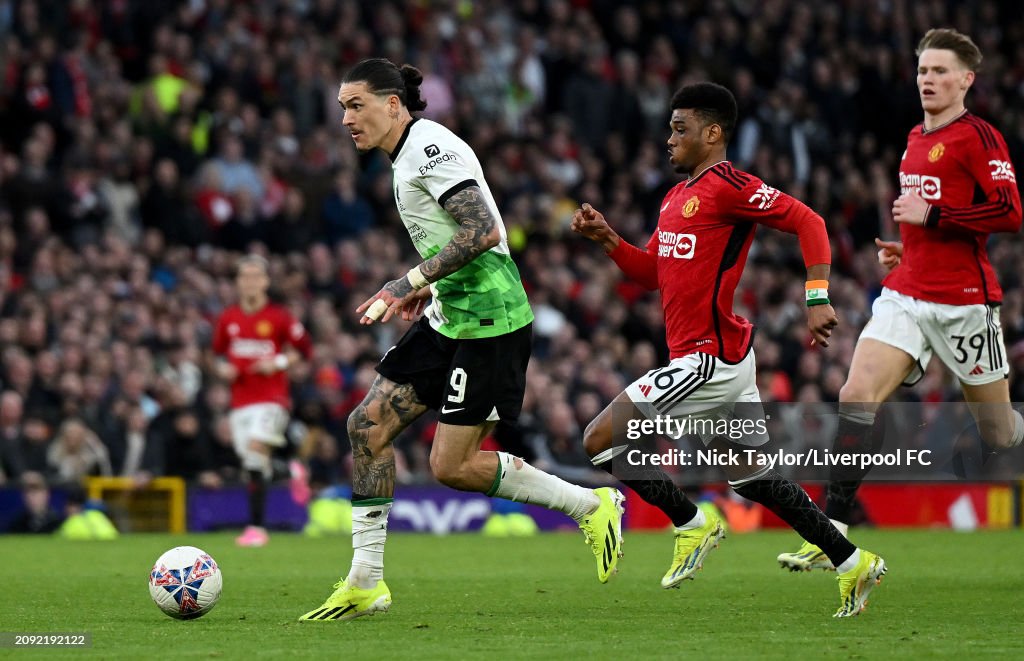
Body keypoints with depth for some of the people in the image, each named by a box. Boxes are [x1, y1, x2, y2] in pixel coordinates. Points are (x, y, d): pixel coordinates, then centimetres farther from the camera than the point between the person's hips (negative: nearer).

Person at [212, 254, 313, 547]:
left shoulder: (279, 317, -4)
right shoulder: (228, 318, 8)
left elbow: (304, 349, 2)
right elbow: (219, 351, 21)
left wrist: (279, 362, -13)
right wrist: (223, 368, 0)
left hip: (271, 397, -5)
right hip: (240, 399, 5)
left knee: (256, 450, -22)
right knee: (249, 462, 2)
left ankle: (256, 526, -19)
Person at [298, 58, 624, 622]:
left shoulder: (429, 148, -14)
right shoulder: (408, 155, 17)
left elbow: (483, 232, -23)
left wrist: (411, 281, -21)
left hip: (488, 321, -10)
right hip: (450, 320, 10)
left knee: (452, 466, -9)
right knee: (367, 424, 3)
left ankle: (592, 505, 7)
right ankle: (365, 582, 7)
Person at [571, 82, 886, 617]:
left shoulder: (728, 186, -13)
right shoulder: (677, 196, 17)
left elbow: (807, 221, -17)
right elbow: (652, 271, 22)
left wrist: (817, 298, -24)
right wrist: (606, 239, 8)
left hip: (709, 358, -10)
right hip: (725, 358, 10)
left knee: (601, 438, -7)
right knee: (748, 477, 14)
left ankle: (692, 524, 4)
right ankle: (851, 562, 16)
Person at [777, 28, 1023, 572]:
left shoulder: (977, 136, -9)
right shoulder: (916, 139, 15)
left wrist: (931, 216, -19)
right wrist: (906, 247, 14)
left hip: (963, 303, -6)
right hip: (905, 296, 6)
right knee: (856, 395, -15)